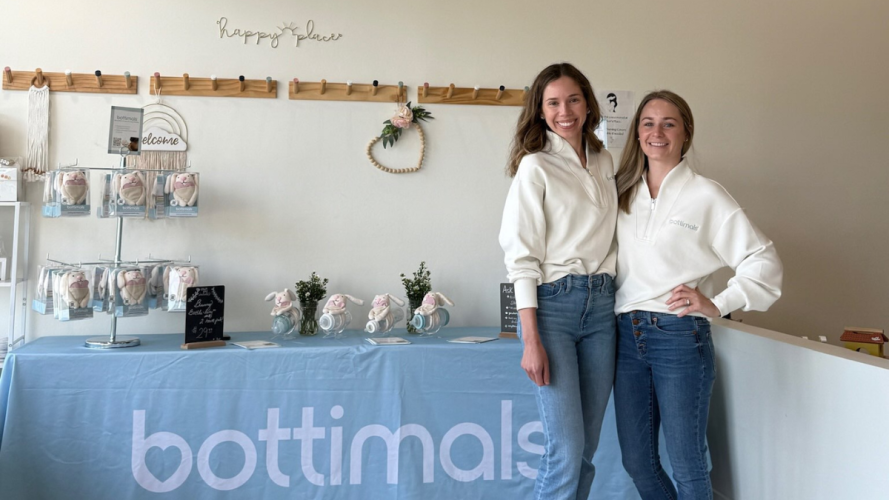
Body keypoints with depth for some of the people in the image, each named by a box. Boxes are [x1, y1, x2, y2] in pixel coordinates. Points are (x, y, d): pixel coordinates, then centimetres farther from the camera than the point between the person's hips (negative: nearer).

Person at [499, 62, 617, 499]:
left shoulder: (605, 163, 13)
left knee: (586, 446, 8)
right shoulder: (535, 167, -4)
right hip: (552, 304, -6)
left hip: (601, 307, 6)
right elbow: (522, 256, -9)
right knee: (566, 448, -9)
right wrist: (531, 340, -15)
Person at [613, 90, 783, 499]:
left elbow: (764, 261, -3)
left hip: (680, 337, -5)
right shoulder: (622, 193, 11)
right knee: (636, 462, 11)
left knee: (687, 466, 3)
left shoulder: (706, 196, -2)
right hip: (627, 335, 5)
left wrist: (717, 304, -9)